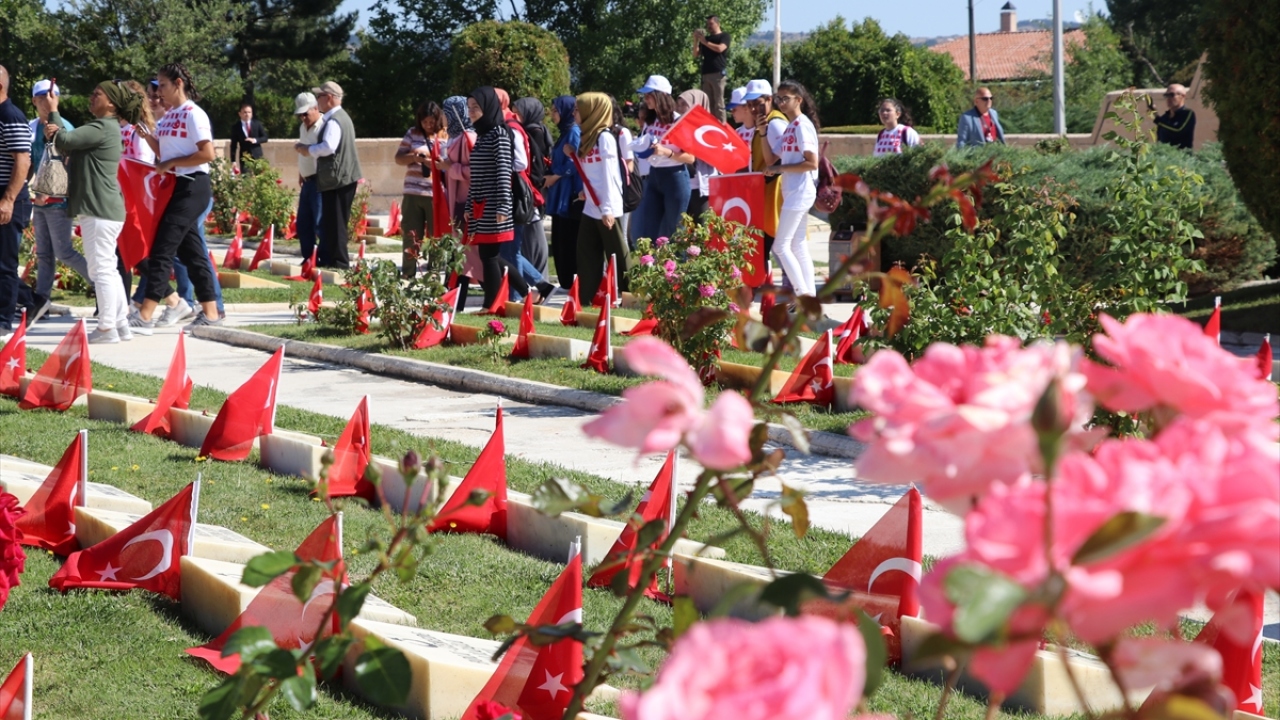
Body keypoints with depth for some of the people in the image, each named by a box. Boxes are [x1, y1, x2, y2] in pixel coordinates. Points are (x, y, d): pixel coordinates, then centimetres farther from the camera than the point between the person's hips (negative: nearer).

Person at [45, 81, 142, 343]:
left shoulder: (103, 128, -14)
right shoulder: (104, 127, 19)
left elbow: (65, 141, -16)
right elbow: (67, 140, 14)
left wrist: (53, 111, 0)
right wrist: (54, 130, -8)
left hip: (100, 209, -11)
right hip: (102, 208, 11)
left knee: (101, 268, -8)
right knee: (107, 268, 14)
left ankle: (107, 328, -6)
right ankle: (121, 325, 18)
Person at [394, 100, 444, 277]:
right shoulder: (412, 134, 8)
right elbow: (398, 158, 8)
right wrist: (414, 157, -12)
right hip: (413, 194, 2)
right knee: (410, 236, 5)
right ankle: (407, 275, 12)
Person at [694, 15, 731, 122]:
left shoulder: (724, 36, 7)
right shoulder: (706, 38, 23)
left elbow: (720, 48, -11)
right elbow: (695, 54, 18)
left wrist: (705, 42, -4)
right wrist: (696, 41, 4)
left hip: (718, 73, -6)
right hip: (706, 74, 6)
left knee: (718, 103, -9)